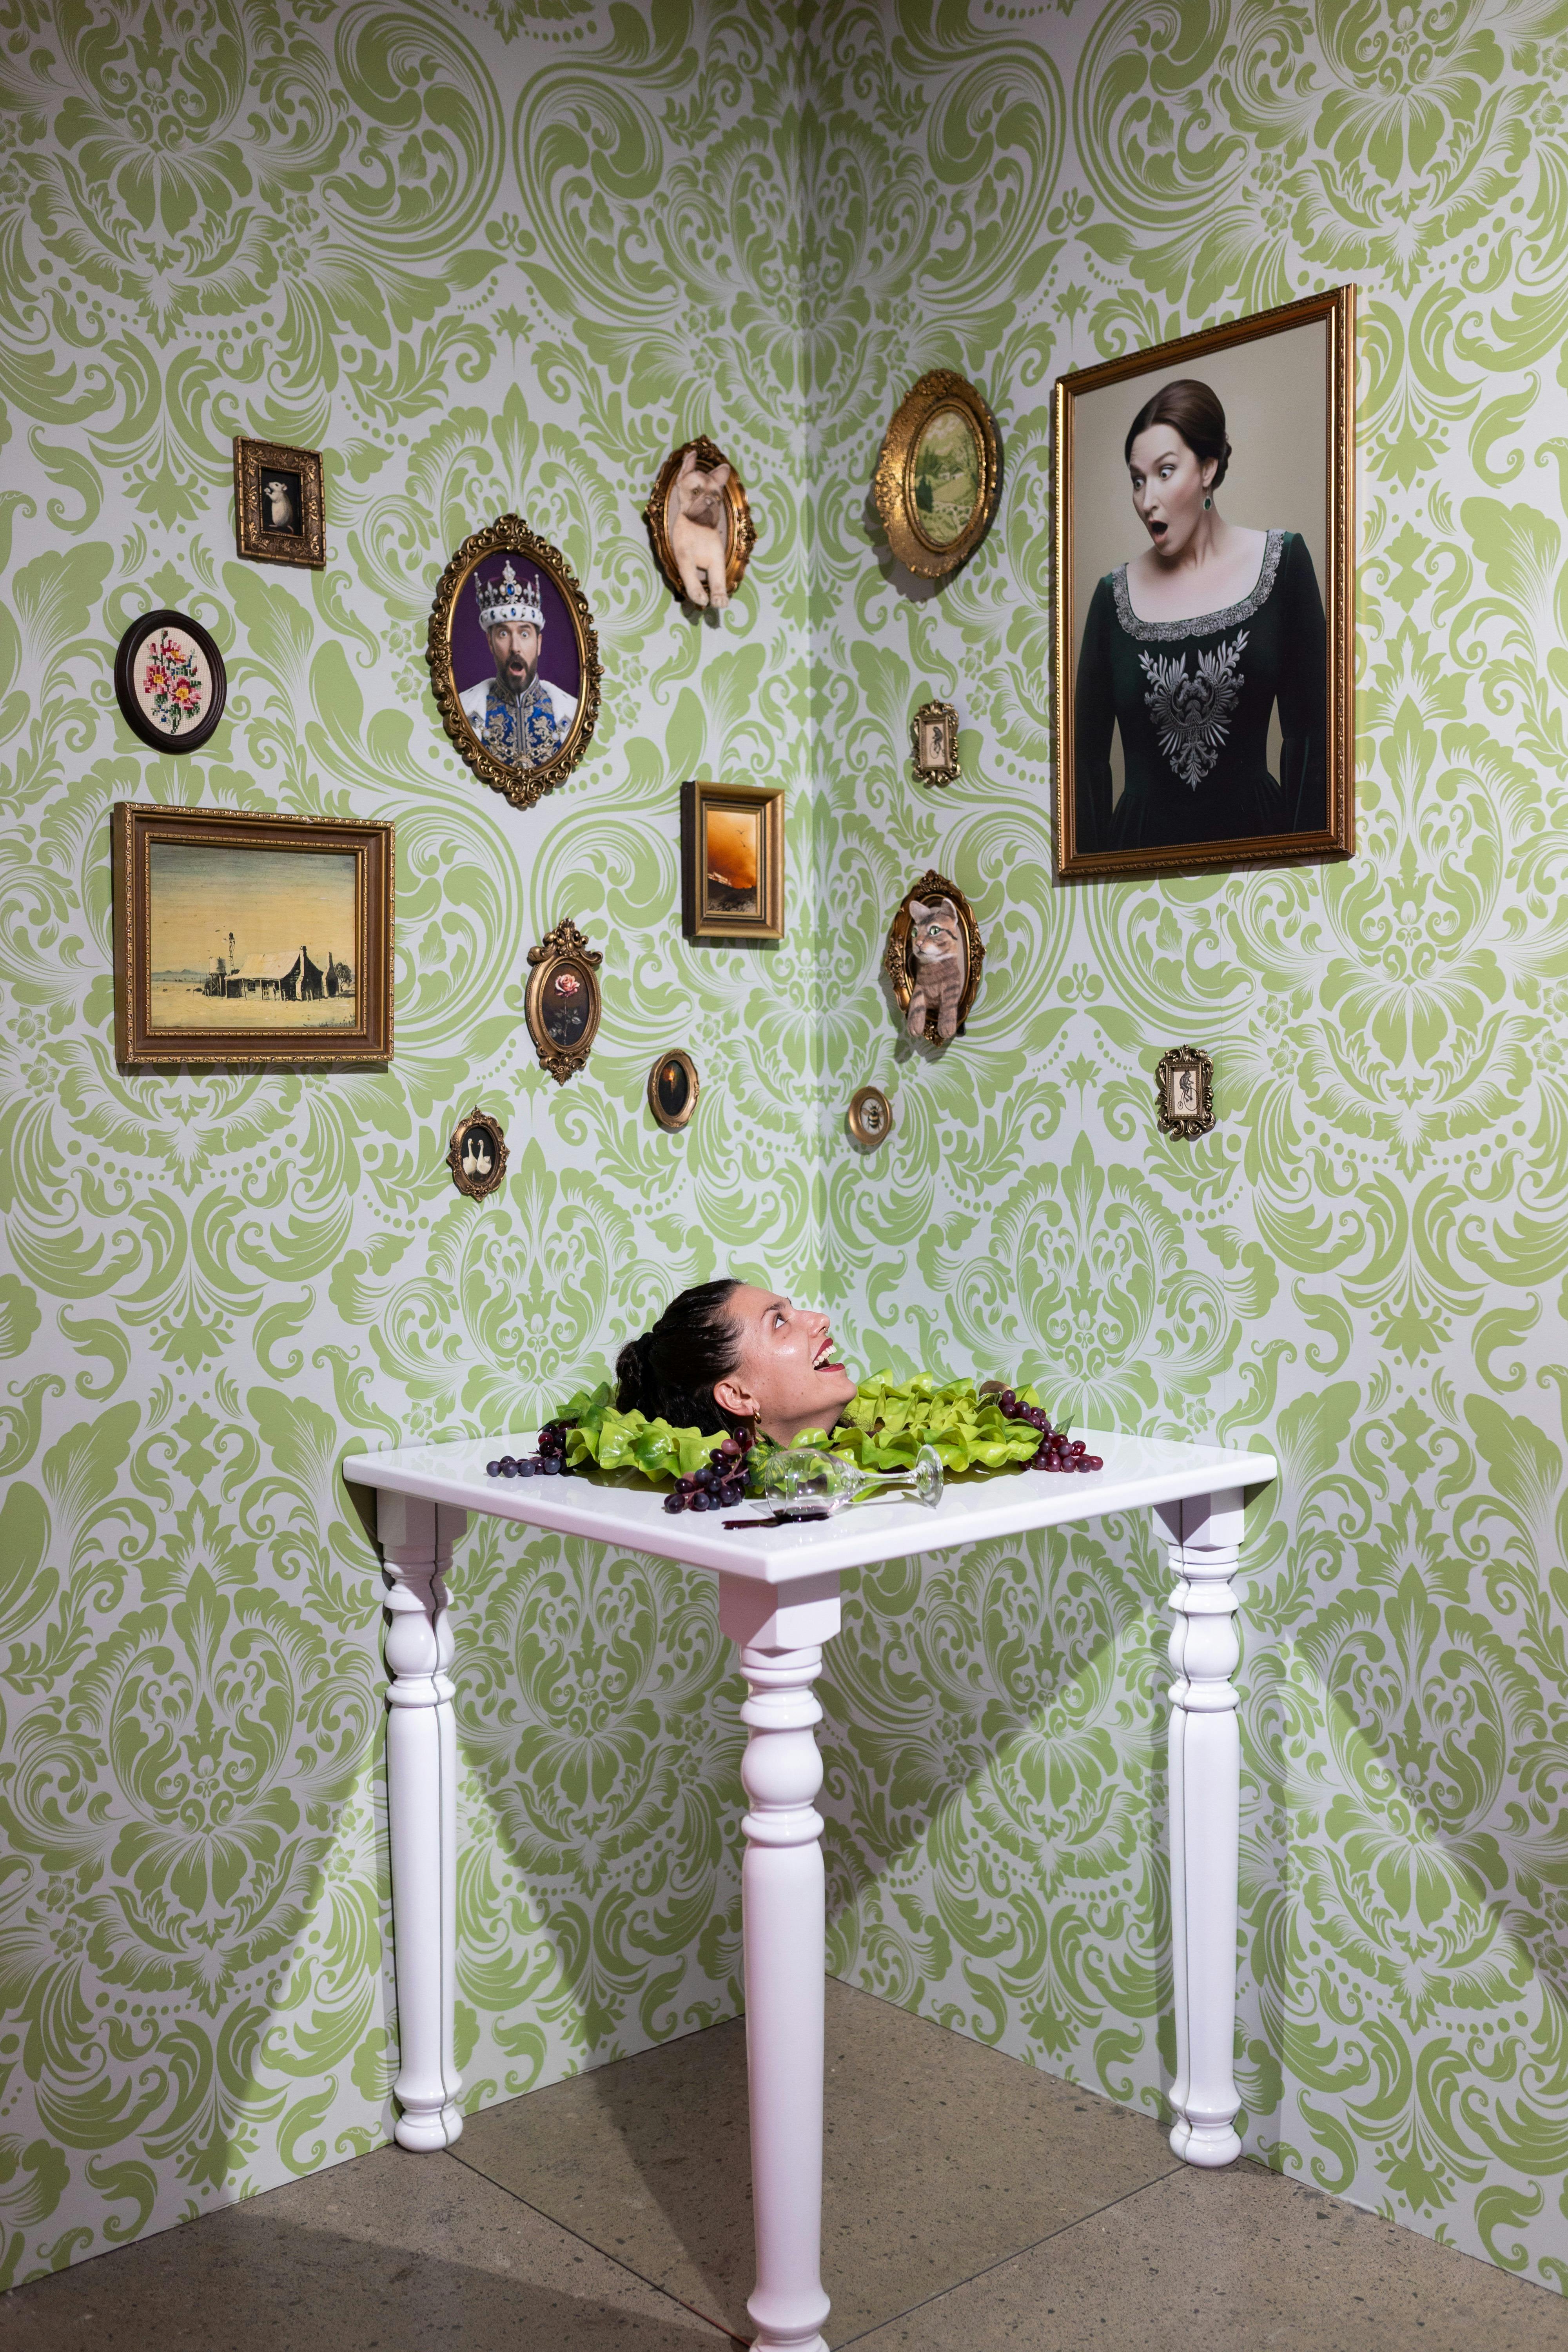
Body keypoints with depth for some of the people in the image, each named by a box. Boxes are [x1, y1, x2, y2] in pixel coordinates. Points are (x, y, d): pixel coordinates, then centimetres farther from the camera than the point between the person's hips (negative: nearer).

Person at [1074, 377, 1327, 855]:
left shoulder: (1282, 562, -1)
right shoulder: (1114, 595, 1)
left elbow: (1309, 734, -2)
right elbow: (1088, 754, 3)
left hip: (1254, 829, 0)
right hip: (1143, 838, 1)